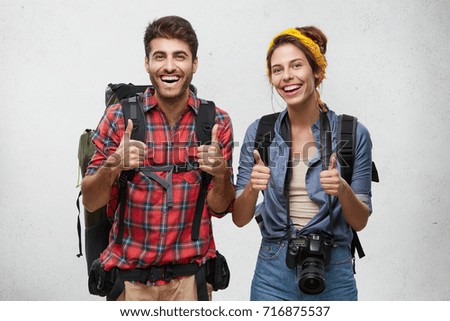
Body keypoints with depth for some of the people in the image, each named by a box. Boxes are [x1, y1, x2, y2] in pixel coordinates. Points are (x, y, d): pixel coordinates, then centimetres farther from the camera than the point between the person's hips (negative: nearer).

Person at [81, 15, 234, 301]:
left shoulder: (217, 122, -4)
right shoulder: (119, 116, -7)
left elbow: (220, 208, 0)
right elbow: (90, 202, -6)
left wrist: (220, 173, -21)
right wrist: (112, 167, -25)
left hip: (190, 278, 1)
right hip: (129, 277, 0)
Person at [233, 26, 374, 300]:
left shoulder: (353, 134, -6)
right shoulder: (259, 132, -2)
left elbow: (360, 221, -1)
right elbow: (240, 218, -1)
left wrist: (343, 190, -21)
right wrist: (252, 187, -21)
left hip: (333, 276, 0)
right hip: (273, 275, 1)